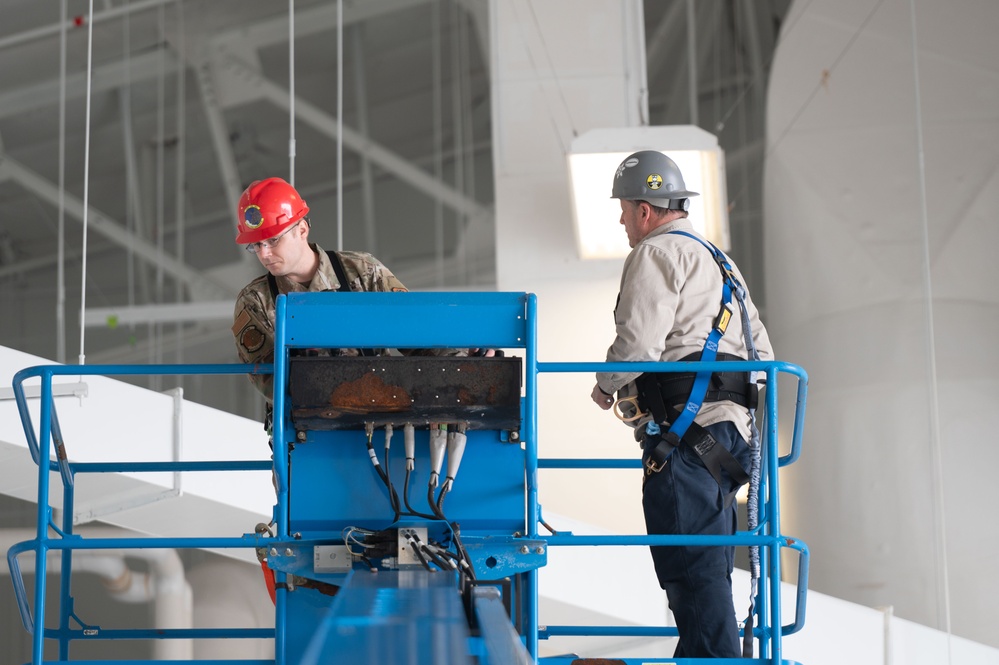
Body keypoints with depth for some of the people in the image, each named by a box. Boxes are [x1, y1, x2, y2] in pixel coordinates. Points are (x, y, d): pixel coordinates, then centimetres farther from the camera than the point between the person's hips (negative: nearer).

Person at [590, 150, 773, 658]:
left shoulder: (656, 254, -5)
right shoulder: (717, 261, 26)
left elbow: (637, 343, -16)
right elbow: (761, 351, 26)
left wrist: (606, 386, 2)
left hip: (687, 435, -10)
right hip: (729, 428, 10)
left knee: (692, 573, -11)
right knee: (705, 572, 14)